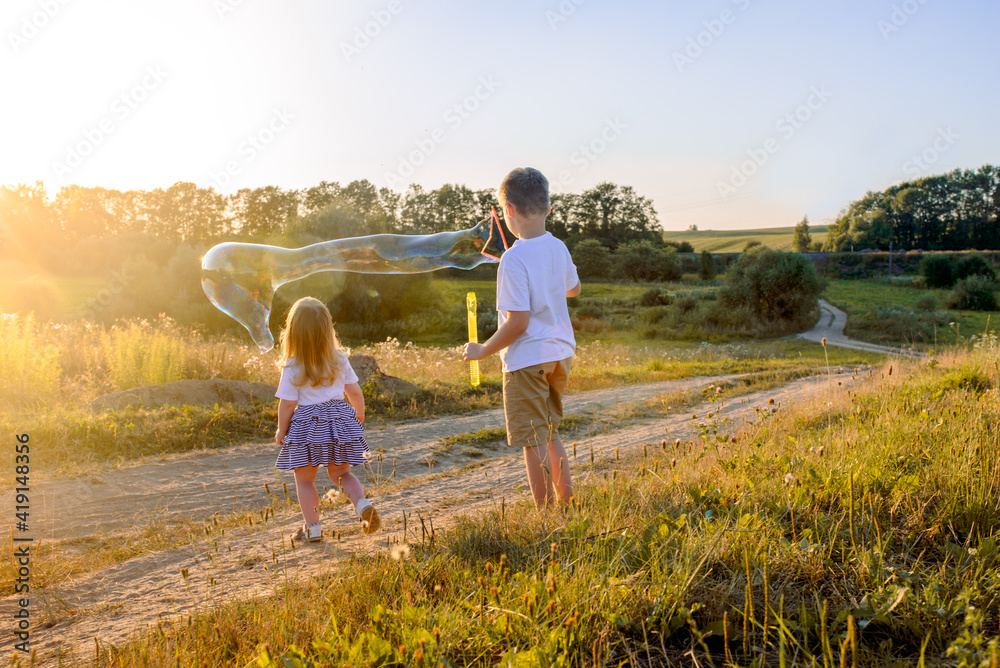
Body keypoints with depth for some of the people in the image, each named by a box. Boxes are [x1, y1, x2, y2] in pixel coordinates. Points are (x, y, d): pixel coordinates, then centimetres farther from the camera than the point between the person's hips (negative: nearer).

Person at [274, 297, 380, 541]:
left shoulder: (292, 368, -12)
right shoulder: (339, 359, -1)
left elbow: (287, 404, -9)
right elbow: (354, 392, 6)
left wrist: (281, 430, 6)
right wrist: (360, 413, 24)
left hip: (307, 426, -4)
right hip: (339, 421, 4)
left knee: (304, 479, 12)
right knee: (341, 473, 17)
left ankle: (312, 527, 13)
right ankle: (363, 504, -7)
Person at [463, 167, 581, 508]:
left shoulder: (514, 259, -20)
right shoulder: (558, 248, 3)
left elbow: (517, 323, -22)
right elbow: (573, 288, 24)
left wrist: (483, 351, -10)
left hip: (527, 360, -8)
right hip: (560, 352, 8)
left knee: (534, 442, 1)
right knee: (550, 434, 22)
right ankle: (567, 504, 28)